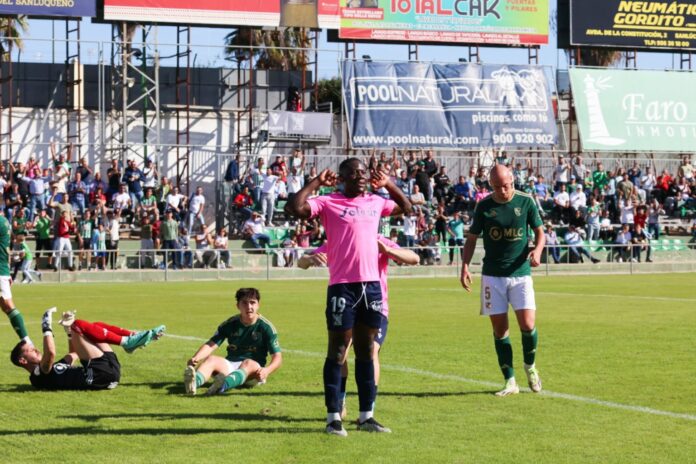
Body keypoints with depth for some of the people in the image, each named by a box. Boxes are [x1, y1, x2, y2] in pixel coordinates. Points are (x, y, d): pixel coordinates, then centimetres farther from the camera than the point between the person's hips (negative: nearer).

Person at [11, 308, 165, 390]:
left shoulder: (52, 368, 28)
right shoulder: (39, 375, -1)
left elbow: (74, 354, 40)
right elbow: (50, 353, -21)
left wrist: (69, 329, 30)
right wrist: (46, 327, -12)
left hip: (109, 370, 10)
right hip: (98, 375, -10)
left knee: (97, 326, 21)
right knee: (79, 325, -11)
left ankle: (134, 337, -1)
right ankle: (126, 342, -14)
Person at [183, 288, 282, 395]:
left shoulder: (265, 327, -1)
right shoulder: (229, 324, 7)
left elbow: (277, 356, -7)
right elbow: (211, 345, -3)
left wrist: (267, 370, -29)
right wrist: (195, 358, -24)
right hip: (230, 365, 3)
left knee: (248, 363, -37)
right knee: (211, 359, -27)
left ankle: (222, 385, -70)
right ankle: (195, 381, -62)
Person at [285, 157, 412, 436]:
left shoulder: (375, 202, 14)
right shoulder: (328, 203, -3)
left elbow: (406, 208, 31)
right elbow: (295, 209, -18)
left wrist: (388, 185, 19)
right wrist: (316, 183, -11)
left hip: (372, 285, 6)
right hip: (342, 286, -6)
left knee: (366, 350, 11)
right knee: (338, 351, -1)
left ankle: (366, 416, 18)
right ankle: (333, 417, 5)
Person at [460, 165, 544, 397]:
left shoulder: (526, 202, -1)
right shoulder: (484, 206, 2)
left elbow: (540, 232, 7)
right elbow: (472, 238, 8)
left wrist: (537, 250, -14)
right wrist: (465, 266, -6)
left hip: (521, 273, -1)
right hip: (492, 275, 1)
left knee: (527, 325, -12)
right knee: (500, 329, 1)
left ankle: (530, 367, 17)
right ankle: (510, 381, 9)